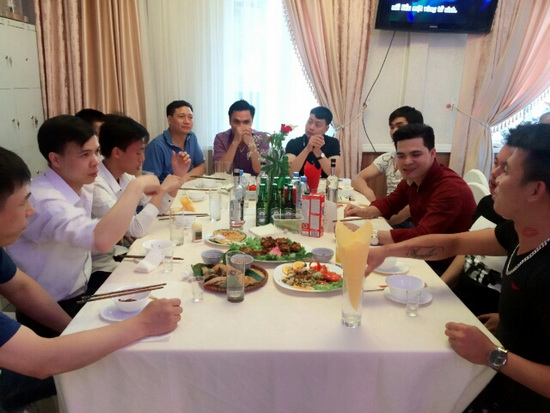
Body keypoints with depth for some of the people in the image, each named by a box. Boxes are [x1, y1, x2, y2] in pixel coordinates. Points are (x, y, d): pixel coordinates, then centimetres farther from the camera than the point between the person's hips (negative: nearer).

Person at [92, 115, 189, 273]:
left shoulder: (125, 177, 2)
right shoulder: (95, 185, -24)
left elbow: (160, 208, 13)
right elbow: (136, 230, -27)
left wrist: (178, 175, 0)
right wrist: (162, 189, -20)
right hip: (104, 268, -7)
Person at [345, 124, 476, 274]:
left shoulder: (450, 188, -28)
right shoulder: (411, 178, -1)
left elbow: (421, 237, -35)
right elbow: (390, 203, 16)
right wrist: (364, 212, -5)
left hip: (450, 268, -7)